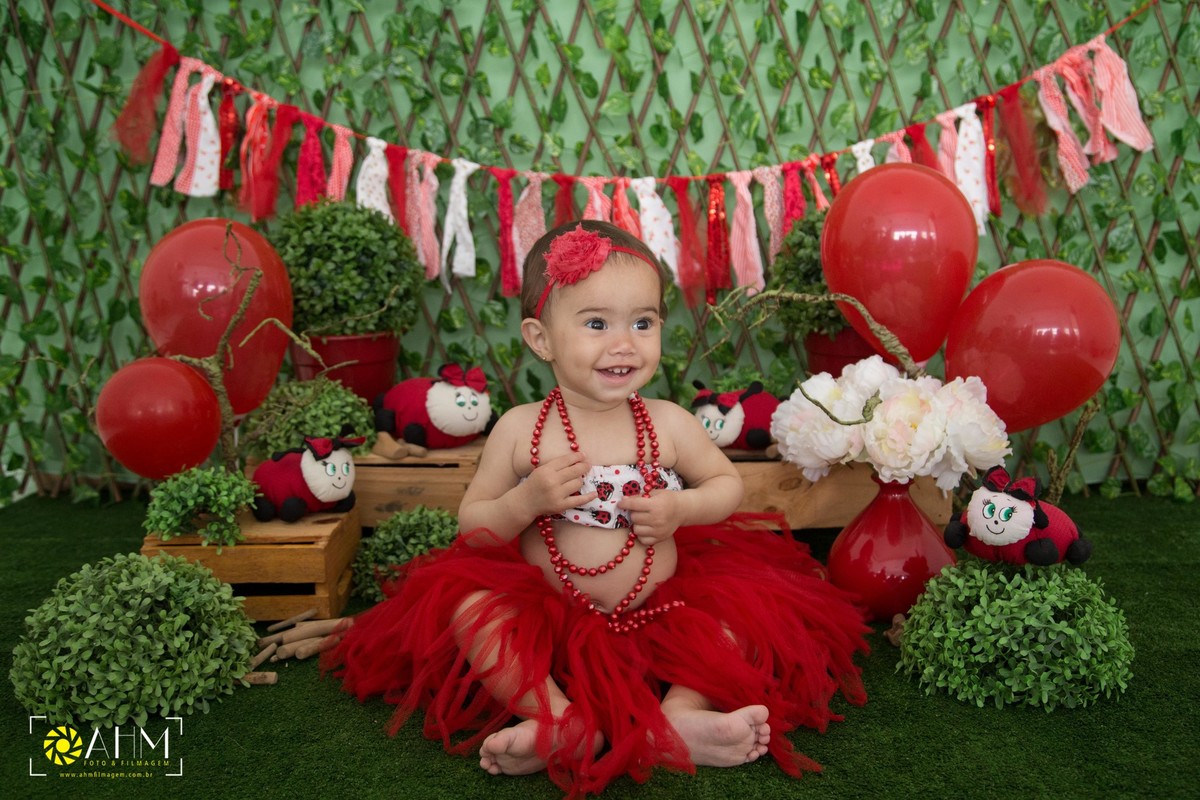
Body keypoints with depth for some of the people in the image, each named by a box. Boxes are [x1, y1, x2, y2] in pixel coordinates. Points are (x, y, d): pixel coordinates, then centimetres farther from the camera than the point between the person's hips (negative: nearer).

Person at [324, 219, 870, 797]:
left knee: (742, 618, -15)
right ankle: (564, 719, -28)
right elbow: (471, 526, -1)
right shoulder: (520, 429, -7)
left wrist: (680, 508, -12)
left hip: (658, 613, 1)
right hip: (544, 614, -1)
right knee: (464, 603, -23)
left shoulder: (669, 425, -4)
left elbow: (727, 484, 10)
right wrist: (526, 501, -22)